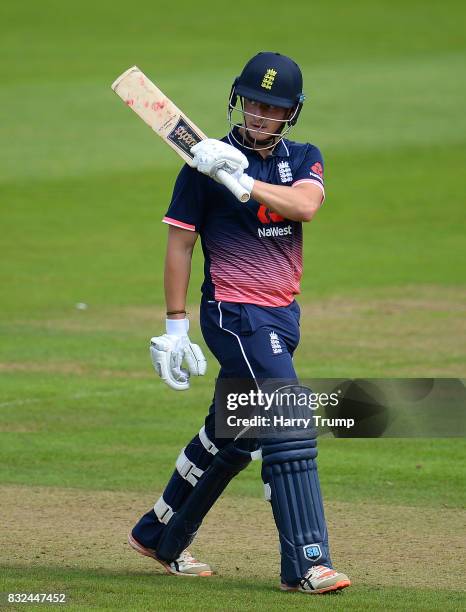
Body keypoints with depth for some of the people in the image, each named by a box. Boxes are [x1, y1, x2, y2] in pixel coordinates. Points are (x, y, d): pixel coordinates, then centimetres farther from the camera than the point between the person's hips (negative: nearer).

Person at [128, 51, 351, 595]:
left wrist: (241, 180, -26)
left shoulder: (303, 159, 8)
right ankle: (304, 565, -19)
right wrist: (176, 326, -7)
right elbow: (179, 243, -4)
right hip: (235, 315, -7)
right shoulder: (206, 163, -6)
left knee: (233, 436, 16)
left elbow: (305, 204, -15)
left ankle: (160, 535, 33)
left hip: (282, 316, 7)